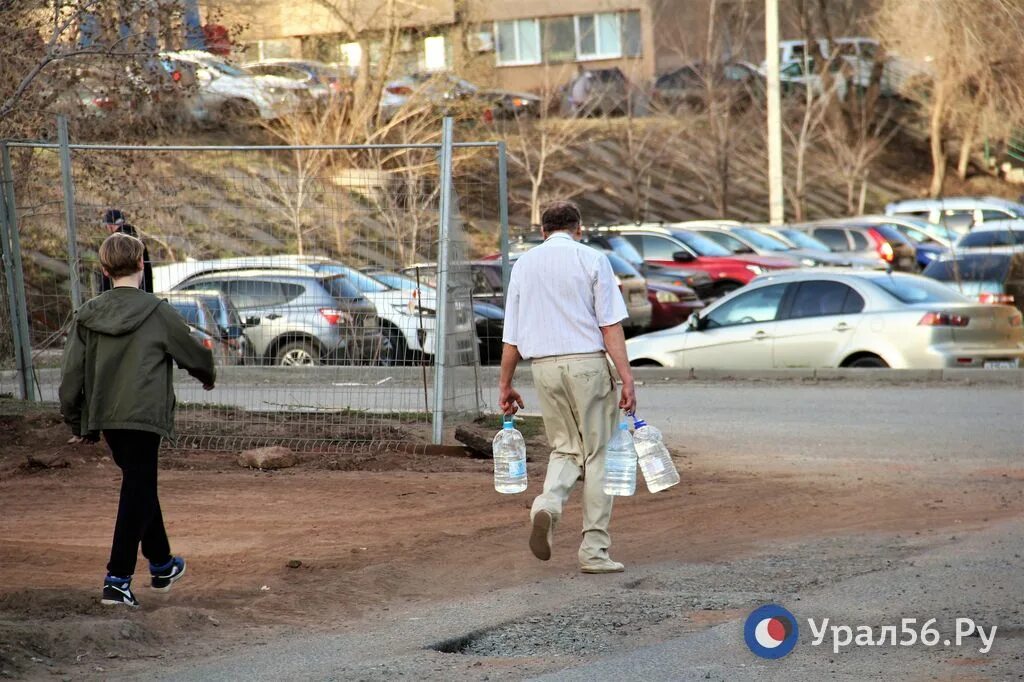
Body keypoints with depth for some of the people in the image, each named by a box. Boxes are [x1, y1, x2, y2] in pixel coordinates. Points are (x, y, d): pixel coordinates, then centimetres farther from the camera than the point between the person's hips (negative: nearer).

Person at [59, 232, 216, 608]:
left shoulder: (87, 315, 2)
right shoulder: (157, 312, -9)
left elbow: (72, 373, 4)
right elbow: (193, 352, 4)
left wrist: (77, 421, 14)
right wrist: (208, 376, 26)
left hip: (104, 417, 5)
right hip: (143, 416, -5)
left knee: (140, 486, 20)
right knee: (137, 493, -2)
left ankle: (161, 565, 34)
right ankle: (118, 580, -9)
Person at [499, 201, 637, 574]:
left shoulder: (524, 263, 10)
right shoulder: (592, 260, -2)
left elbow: (512, 334, 10)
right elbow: (610, 325, -9)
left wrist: (505, 384, 17)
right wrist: (626, 378, -9)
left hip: (544, 366, 4)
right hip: (587, 362, -4)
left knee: (565, 447, 18)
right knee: (597, 454, 4)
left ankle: (548, 504, -13)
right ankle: (594, 550, 3)